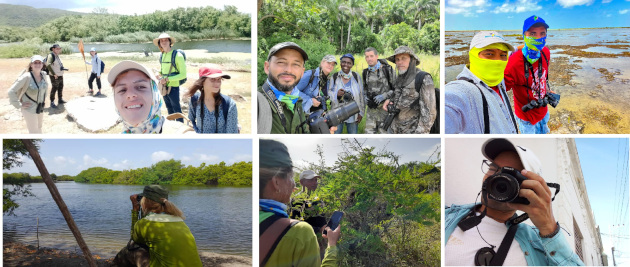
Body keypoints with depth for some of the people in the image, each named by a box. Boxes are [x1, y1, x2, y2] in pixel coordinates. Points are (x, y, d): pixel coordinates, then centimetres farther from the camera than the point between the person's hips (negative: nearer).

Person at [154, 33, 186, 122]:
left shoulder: (177, 55, -15)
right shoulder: (162, 55, 7)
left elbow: (183, 74, -17)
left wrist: (167, 79, -21)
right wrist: (159, 76, 0)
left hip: (173, 86, -7)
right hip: (164, 86, 7)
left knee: (176, 108, 0)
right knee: (169, 108, 18)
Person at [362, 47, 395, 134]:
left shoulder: (387, 70, -8)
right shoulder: (366, 72, 8)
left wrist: (384, 96, -19)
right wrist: (365, 97, 4)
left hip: (384, 108, -5)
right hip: (371, 109, 5)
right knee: (369, 133, 5)